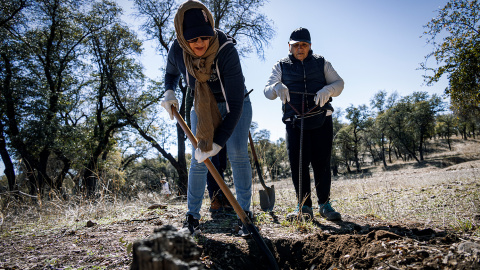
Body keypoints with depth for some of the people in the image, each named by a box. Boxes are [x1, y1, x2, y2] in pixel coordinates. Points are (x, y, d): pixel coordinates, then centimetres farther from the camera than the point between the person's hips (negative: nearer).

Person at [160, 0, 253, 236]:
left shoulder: (226, 50, -36)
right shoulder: (177, 51, -22)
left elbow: (235, 103, -36)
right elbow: (171, 73, 5)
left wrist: (218, 142, -38)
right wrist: (169, 93, -17)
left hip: (235, 105, -3)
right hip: (202, 107, 3)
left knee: (237, 153, -15)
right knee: (198, 160, -3)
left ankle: (245, 213, -1)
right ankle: (192, 218, 8)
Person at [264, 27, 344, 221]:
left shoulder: (321, 63, 15)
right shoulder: (281, 66, 13)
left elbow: (338, 83, 9)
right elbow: (267, 91, 2)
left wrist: (328, 90, -14)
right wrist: (276, 87, -23)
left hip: (321, 120, 1)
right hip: (294, 122, 0)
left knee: (322, 162, 0)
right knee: (297, 163, -6)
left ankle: (324, 204, 12)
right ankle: (304, 206, 5)